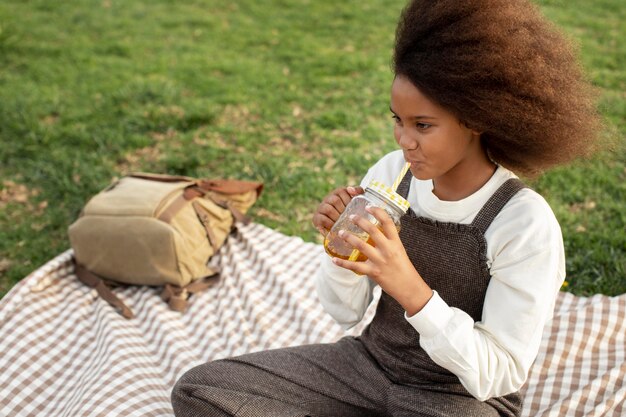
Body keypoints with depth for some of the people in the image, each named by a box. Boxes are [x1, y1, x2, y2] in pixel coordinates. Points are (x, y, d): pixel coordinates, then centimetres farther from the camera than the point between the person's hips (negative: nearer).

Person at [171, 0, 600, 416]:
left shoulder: (525, 225, -20)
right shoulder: (390, 173, -7)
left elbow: (499, 374, -18)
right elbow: (346, 311, 1)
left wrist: (411, 290, -32)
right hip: (369, 362, 5)